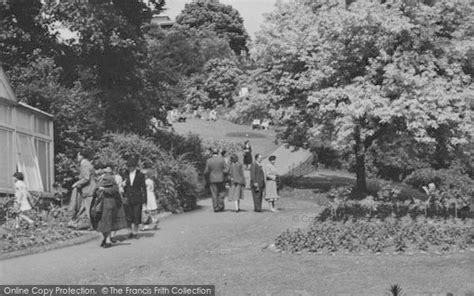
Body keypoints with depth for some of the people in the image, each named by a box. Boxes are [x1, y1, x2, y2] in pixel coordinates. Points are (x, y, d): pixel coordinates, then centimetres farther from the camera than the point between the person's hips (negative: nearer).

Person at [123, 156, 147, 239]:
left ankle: (135, 232, 8)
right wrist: (123, 197, 5)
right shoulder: (126, 175, 7)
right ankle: (130, 232, 10)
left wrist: (144, 200, -2)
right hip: (127, 199, 2)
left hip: (137, 199, -2)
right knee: (128, 216, 1)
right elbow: (124, 187, 11)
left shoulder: (140, 175, 0)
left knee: (136, 216, -1)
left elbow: (144, 188, 2)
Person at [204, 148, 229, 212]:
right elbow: (226, 170, -7)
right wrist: (221, 171, 9)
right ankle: (220, 206, 7)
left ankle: (216, 207, 5)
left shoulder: (209, 161, -6)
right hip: (220, 179, 0)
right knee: (221, 192, 15)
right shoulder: (222, 159, -6)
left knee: (214, 194, 7)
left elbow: (206, 172, -4)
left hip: (212, 180, 0)